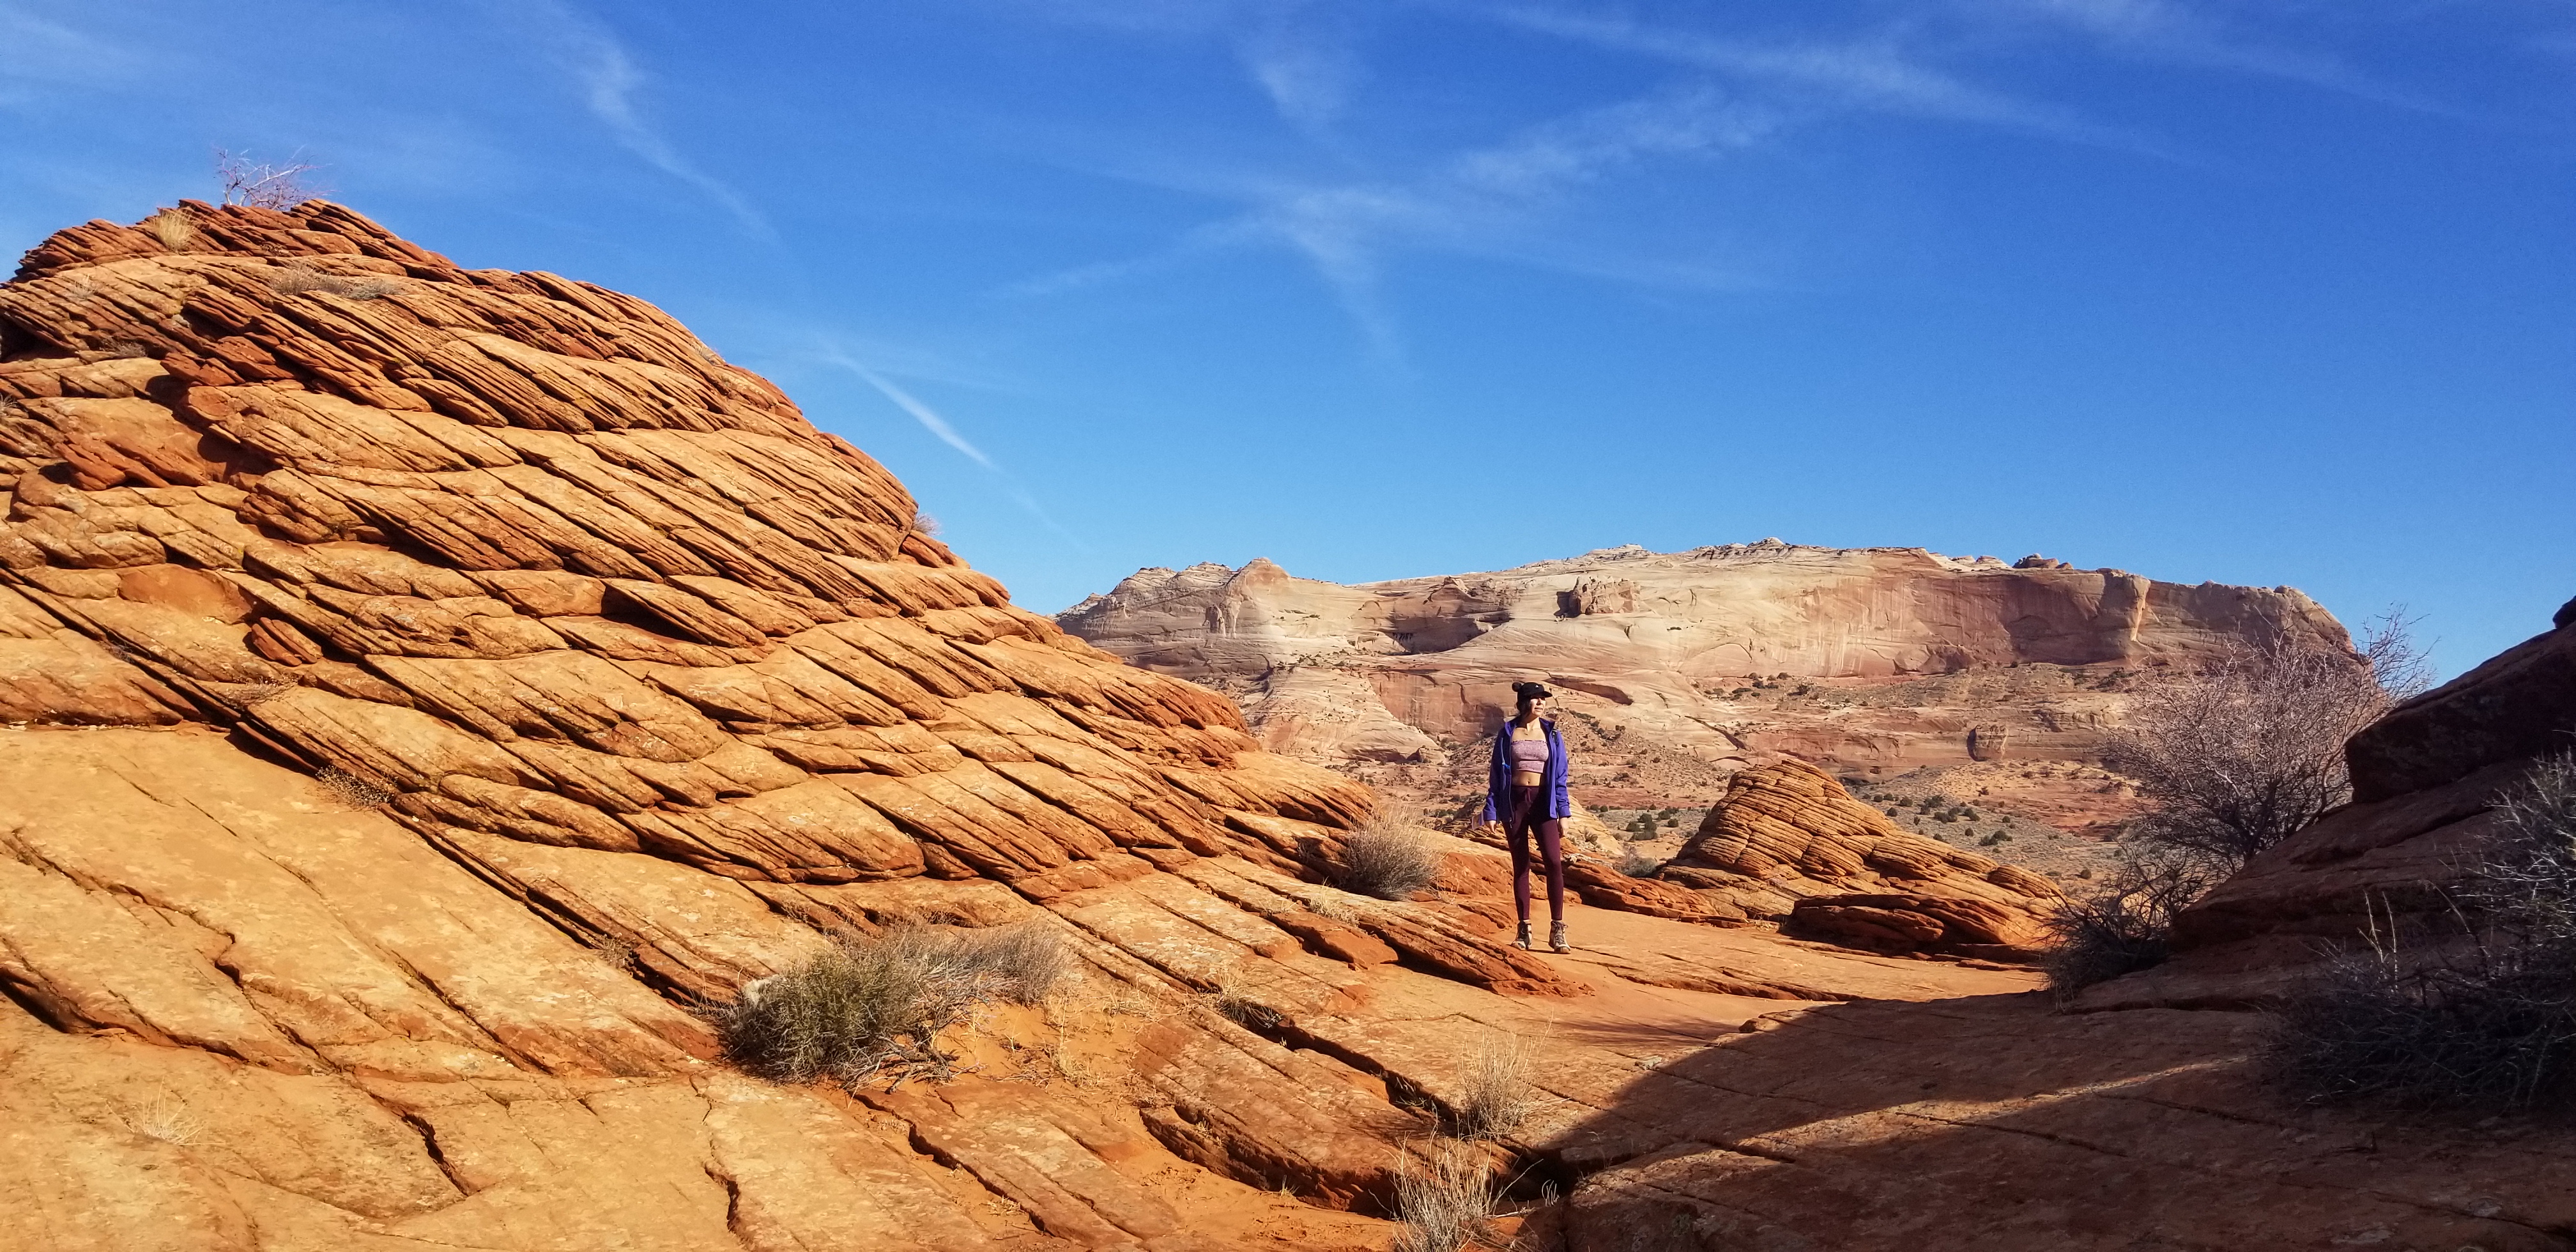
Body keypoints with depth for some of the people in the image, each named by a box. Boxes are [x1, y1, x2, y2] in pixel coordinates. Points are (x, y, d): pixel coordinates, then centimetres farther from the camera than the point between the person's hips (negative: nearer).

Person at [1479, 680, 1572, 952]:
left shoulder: (1551, 735, 6)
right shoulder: (1507, 734, 4)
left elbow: (1560, 777, 8)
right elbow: (1496, 775, 6)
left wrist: (1564, 813, 2)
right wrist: (1491, 812, 0)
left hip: (1543, 802, 0)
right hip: (1514, 801, 0)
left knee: (1554, 862, -14)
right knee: (1520, 866, 4)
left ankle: (1557, 930, -8)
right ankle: (1524, 930, 11)